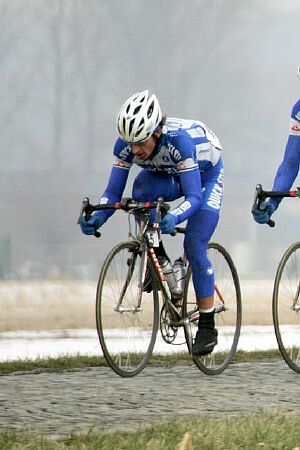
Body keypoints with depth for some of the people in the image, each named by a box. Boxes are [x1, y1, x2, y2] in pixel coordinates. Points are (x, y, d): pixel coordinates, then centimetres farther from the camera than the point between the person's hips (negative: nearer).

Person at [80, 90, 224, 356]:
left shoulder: (179, 140, -41)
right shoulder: (126, 144, -27)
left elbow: (194, 197, -41)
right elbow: (113, 192, -22)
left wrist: (175, 217, -61)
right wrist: (97, 217, -41)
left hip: (205, 174, -4)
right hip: (166, 175, 4)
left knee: (194, 246, -16)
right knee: (140, 194, -30)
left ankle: (208, 326, -5)